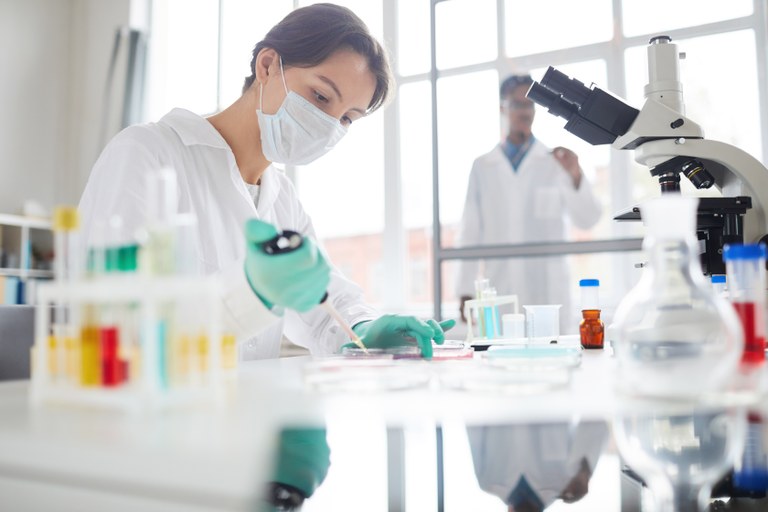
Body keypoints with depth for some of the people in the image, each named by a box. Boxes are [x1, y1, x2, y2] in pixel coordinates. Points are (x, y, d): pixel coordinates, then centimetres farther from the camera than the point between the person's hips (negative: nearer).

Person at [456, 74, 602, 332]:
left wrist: (576, 176, -19)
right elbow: (471, 232, 6)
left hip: (548, 292, 0)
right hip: (499, 294, 1)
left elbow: (587, 219, 0)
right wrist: (466, 291, 2)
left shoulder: (556, 161, 7)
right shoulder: (482, 166, 9)